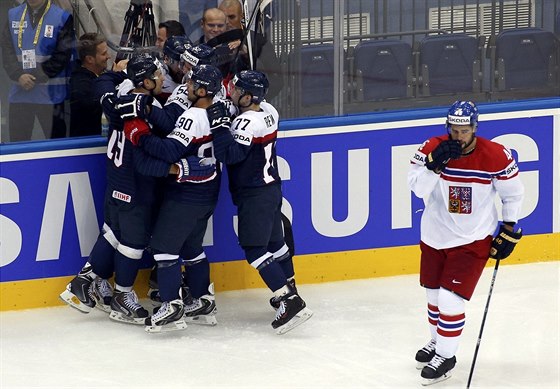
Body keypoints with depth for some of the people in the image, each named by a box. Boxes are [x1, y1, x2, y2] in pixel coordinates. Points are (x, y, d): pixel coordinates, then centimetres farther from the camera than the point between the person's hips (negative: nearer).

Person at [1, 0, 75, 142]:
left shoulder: (62, 18, -6)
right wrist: (19, 76, -14)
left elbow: (62, 56, -9)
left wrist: (36, 77, -12)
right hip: (20, 94, 4)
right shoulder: (13, 16, 7)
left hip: (50, 94, -4)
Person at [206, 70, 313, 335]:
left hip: (255, 195, -9)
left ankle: (290, 302, -15)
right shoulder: (268, 111, 3)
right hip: (270, 187, 9)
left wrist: (220, 124, -26)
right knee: (274, 242, 23)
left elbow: (228, 154, -30)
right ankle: (289, 290, 38)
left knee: (254, 249, -8)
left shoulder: (248, 123, -24)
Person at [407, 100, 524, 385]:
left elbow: (512, 193, -2)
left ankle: (446, 356, 8)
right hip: (435, 236, 3)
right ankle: (437, 342, 42)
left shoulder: (496, 156, -16)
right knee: (434, 294, 18)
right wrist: (435, 164, -36)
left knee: (450, 299, -10)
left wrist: (508, 230, 0)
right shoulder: (432, 149, -13)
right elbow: (418, 188, -22)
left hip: (473, 239, -3)